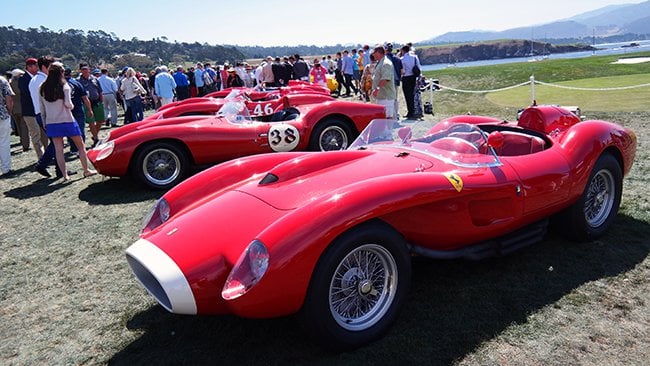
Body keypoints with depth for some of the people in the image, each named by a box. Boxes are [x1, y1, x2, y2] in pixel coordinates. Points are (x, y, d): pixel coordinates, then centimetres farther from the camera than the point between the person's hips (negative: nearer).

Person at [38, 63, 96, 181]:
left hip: (51, 122, 4)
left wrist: (45, 123, 15)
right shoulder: (64, 86, -8)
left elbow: (42, 108, 7)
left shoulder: (42, 88, 4)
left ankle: (65, 175, 6)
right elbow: (68, 104, -15)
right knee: (80, 145, 10)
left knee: (58, 150, 5)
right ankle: (86, 170, 13)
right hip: (66, 121, -4)